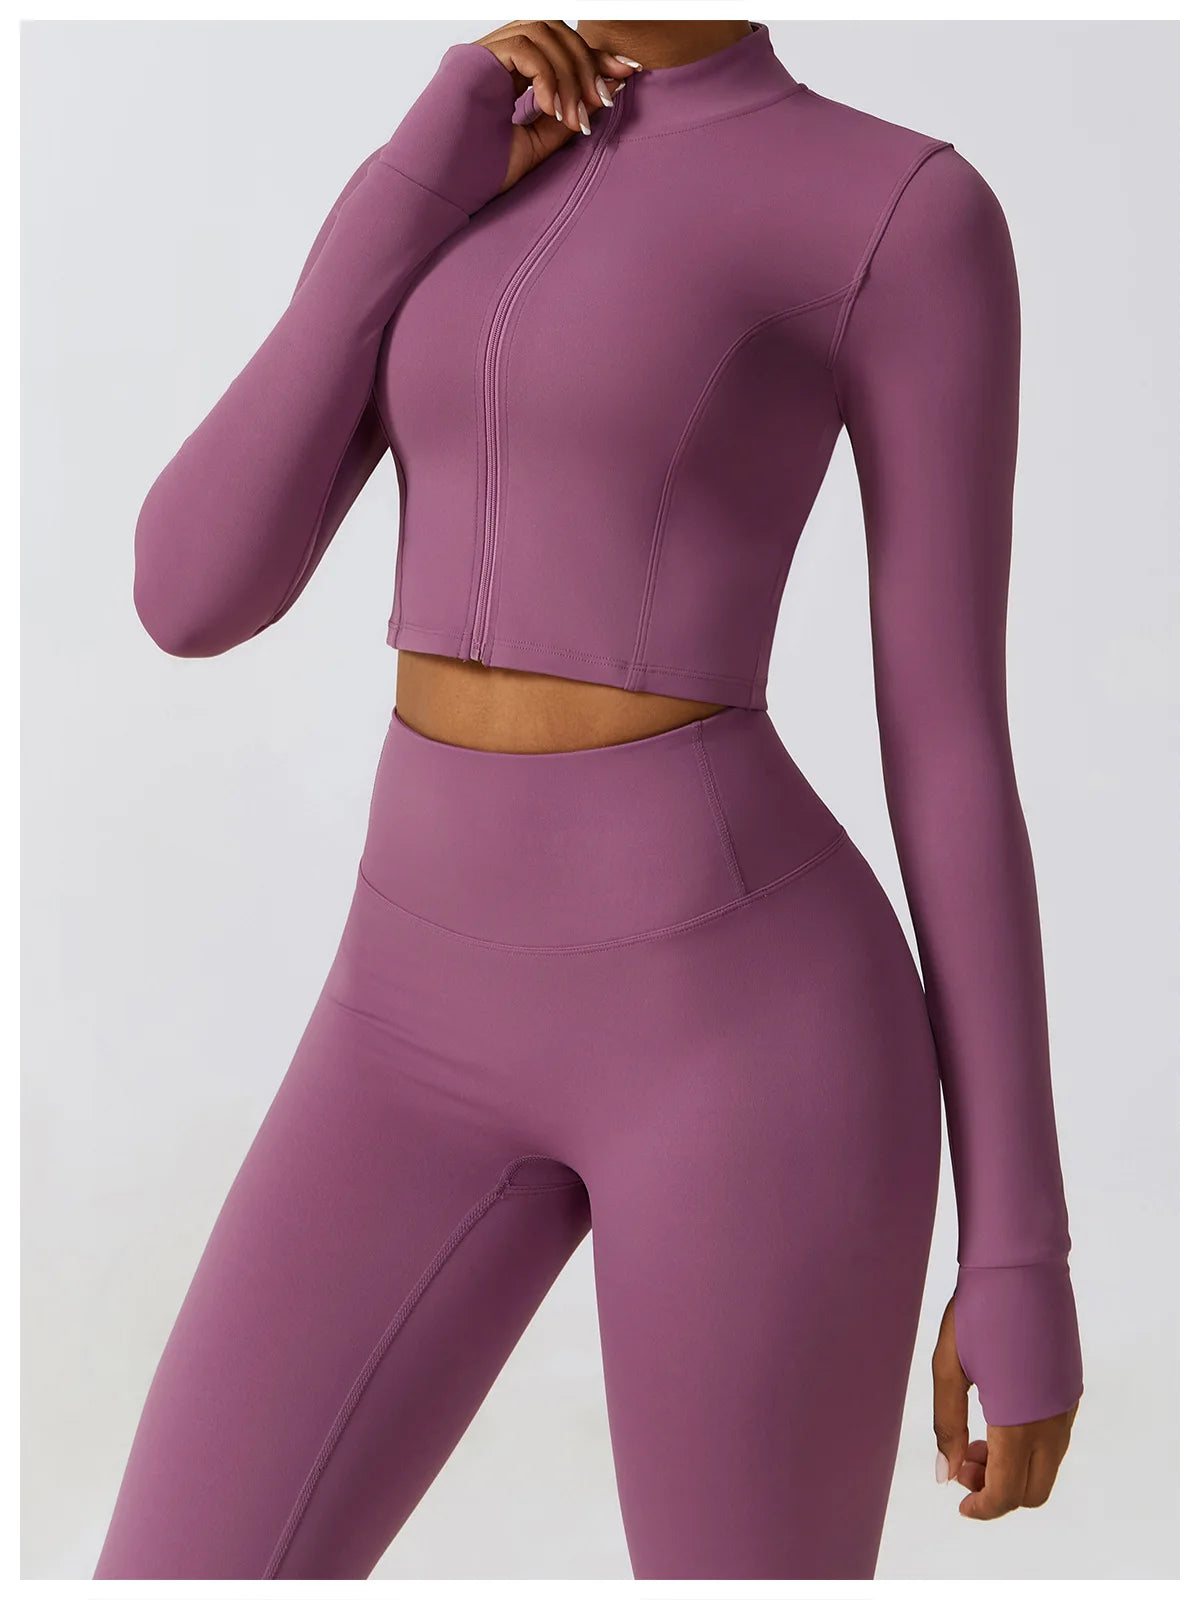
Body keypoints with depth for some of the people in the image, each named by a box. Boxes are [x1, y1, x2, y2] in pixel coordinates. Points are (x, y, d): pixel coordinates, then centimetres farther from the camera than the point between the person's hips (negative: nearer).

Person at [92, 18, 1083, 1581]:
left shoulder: (913, 211, -4)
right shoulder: (466, 186, 12)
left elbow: (955, 740, -5)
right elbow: (193, 597, 1)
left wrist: (1022, 1262, -4)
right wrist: (418, 183, -4)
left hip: (744, 1026, -5)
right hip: (445, 1012, 5)